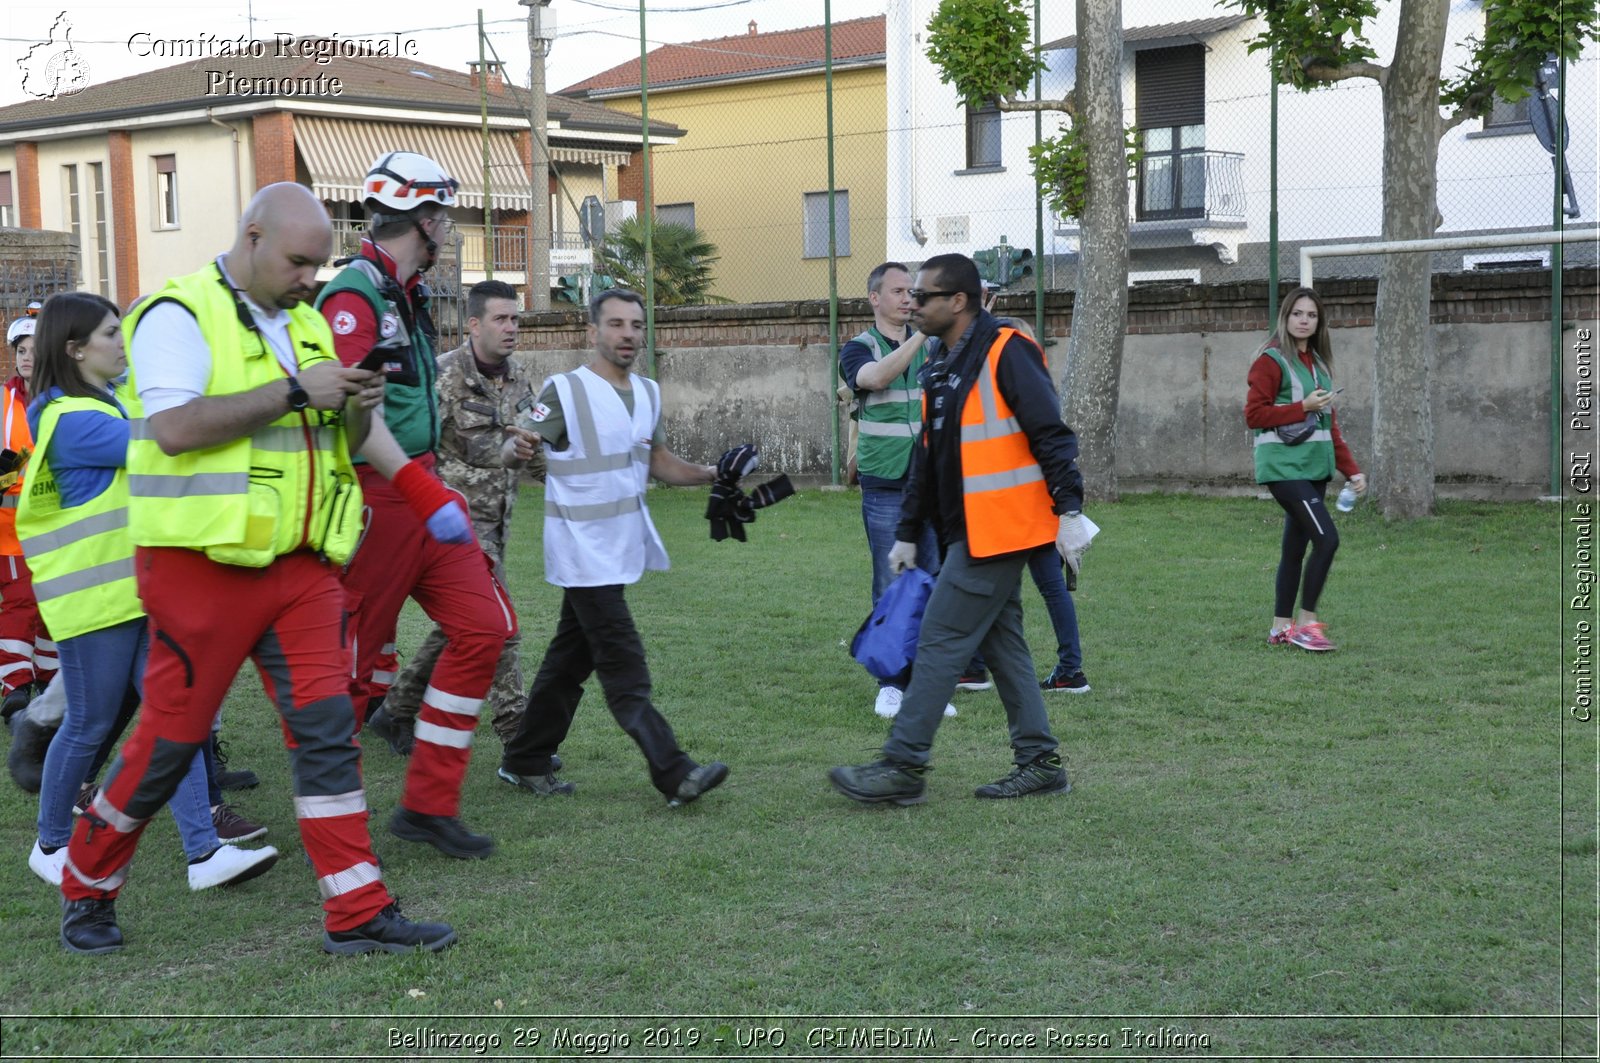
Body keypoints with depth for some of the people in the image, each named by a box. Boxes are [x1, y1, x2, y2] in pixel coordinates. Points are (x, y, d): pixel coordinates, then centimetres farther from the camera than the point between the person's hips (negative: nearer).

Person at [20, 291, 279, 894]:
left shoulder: (114, 403, 16)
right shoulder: (70, 420, -16)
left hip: (145, 590, 8)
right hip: (95, 597, -8)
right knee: (90, 726, 4)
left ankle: (204, 853, -2)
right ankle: (51, 844, 24)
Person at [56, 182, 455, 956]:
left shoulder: (305, 322, 15)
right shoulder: (179, 314, -8)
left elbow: (335, 446, 20)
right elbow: (175, 427, -23)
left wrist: (356, 410, -3)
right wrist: (295, 390, -21)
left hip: (301, 565, 6)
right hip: (203, 565, -6)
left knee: (327, 728, 0)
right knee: (170, 737, 3)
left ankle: (358, 915, 3)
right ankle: (86, 892, 24)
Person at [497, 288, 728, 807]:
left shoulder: (648, 393, 11)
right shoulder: (564, 391, -10)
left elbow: (658, 460, 20)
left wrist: (711, 473, 9)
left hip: (624, 548, 8)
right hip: (585, 554, -8)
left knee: (571, 658, 15)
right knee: (625, 668, -8)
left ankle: (526, 761, 26)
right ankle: (673, 774, -10)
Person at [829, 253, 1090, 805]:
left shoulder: (1006, 352, -14)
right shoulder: (940, 365, 14)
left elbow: (1051, 435, -16)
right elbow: (927, 456, 19)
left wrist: (1069, 512, -20)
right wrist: (906, 533, 19)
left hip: (998, 529, -9)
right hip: (968, 532, 9)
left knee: (941, 641, -6)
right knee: (1001, 643, 12)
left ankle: (903, 766, 0)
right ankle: (1039, 763, 20)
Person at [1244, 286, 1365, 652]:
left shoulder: (1317, 361, 16)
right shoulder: (1271, 361, -8)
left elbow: (1330, 423, 20)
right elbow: (1254, 415, -12)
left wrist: (1351, 469, 15)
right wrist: (1304, 407, -16)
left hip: (1314, 466, 8)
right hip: (1284, 466, -8)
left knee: (1296, 547, 10)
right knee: (1327, 538, -16)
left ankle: (1280, 628, 18)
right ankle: (1306, 624, -7)